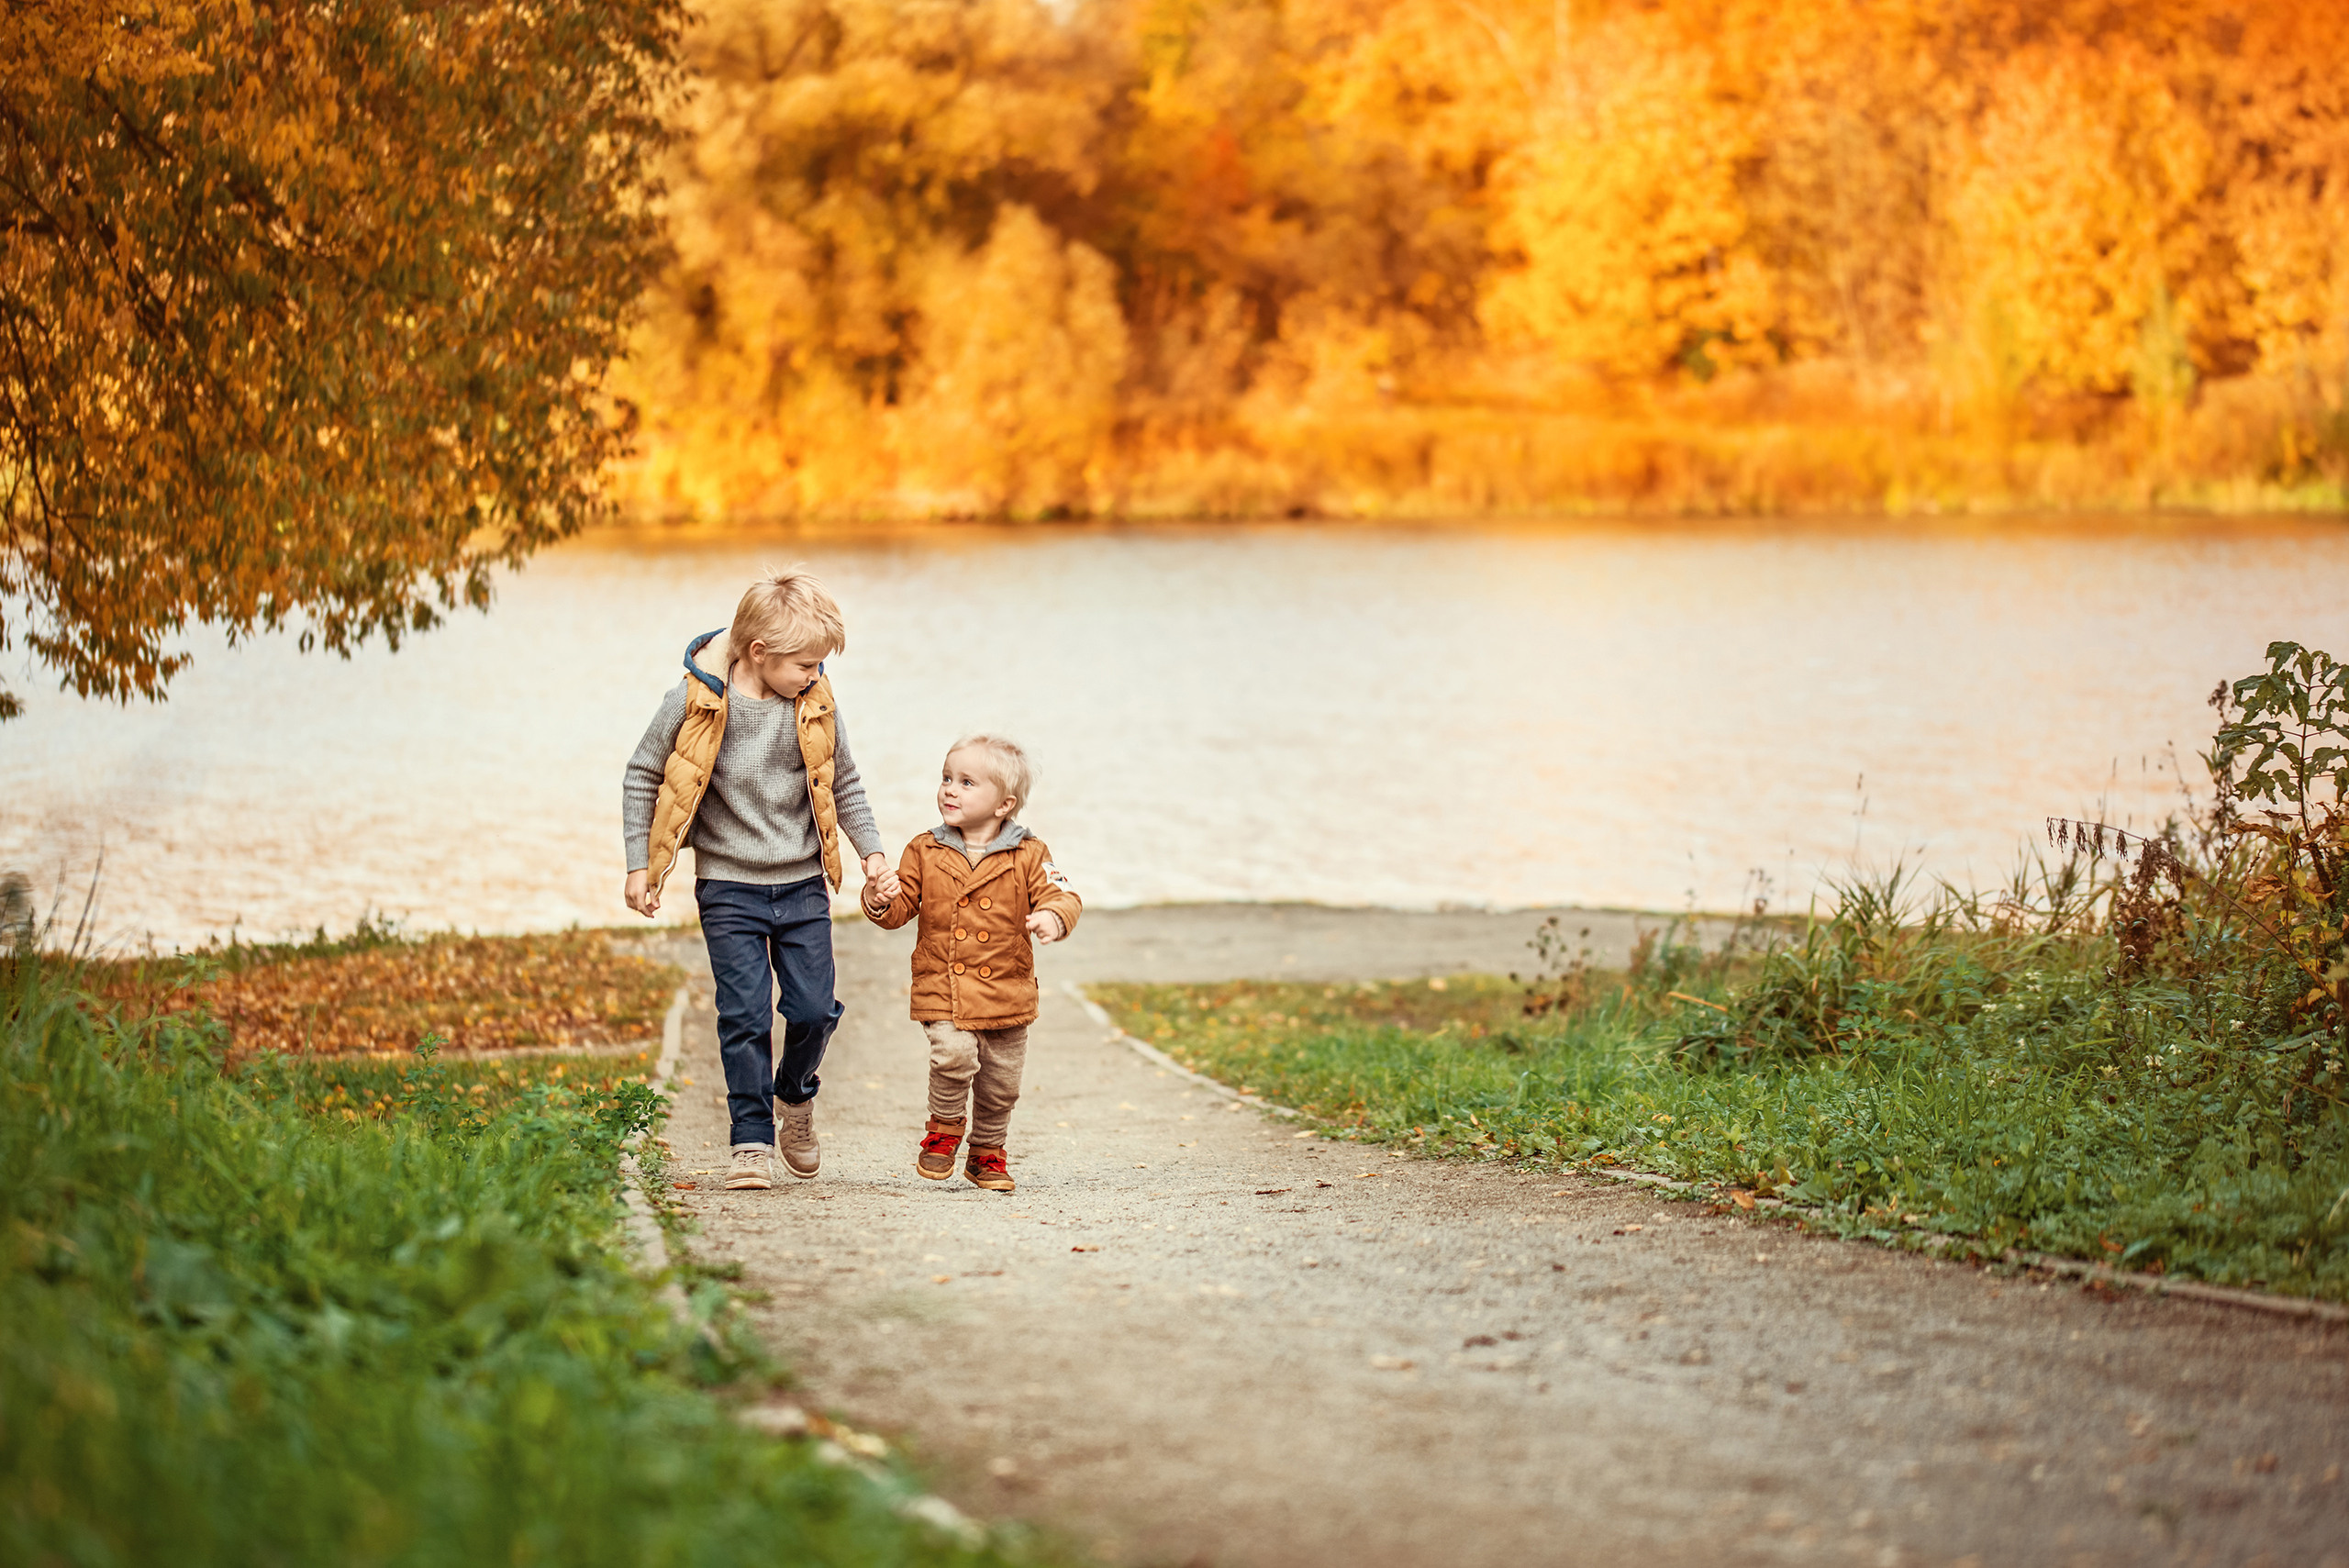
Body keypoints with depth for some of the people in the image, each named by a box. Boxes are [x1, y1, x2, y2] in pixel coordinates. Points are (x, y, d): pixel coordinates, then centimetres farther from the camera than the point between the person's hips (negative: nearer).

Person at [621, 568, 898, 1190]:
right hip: (729, 888, -2)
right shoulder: (697, 701, -12)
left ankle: (796, 1094, 29)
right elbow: (643, 777, -1)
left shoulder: (815, 707, -3)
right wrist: (639, 864, -1)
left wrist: (873, 853, 6)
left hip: (803, 885, 3)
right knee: (745, 1015, -7)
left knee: (813, 1008, 0)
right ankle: (753, 1140, 3)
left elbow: (844, 784, 12)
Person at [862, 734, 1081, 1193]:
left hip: (1006, 992, 1)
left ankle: (987, 1152, 33)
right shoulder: (924, 852, 2)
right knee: (953, 1052, -24)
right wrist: (880, 901, -18)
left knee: (1000, 1082, 8)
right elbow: (901, 906, 5)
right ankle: (944, 1129, 3)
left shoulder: (1028, 855, -2)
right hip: (942, 987, -1)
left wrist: (1053, 916, -30)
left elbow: (1061, 895, -7)